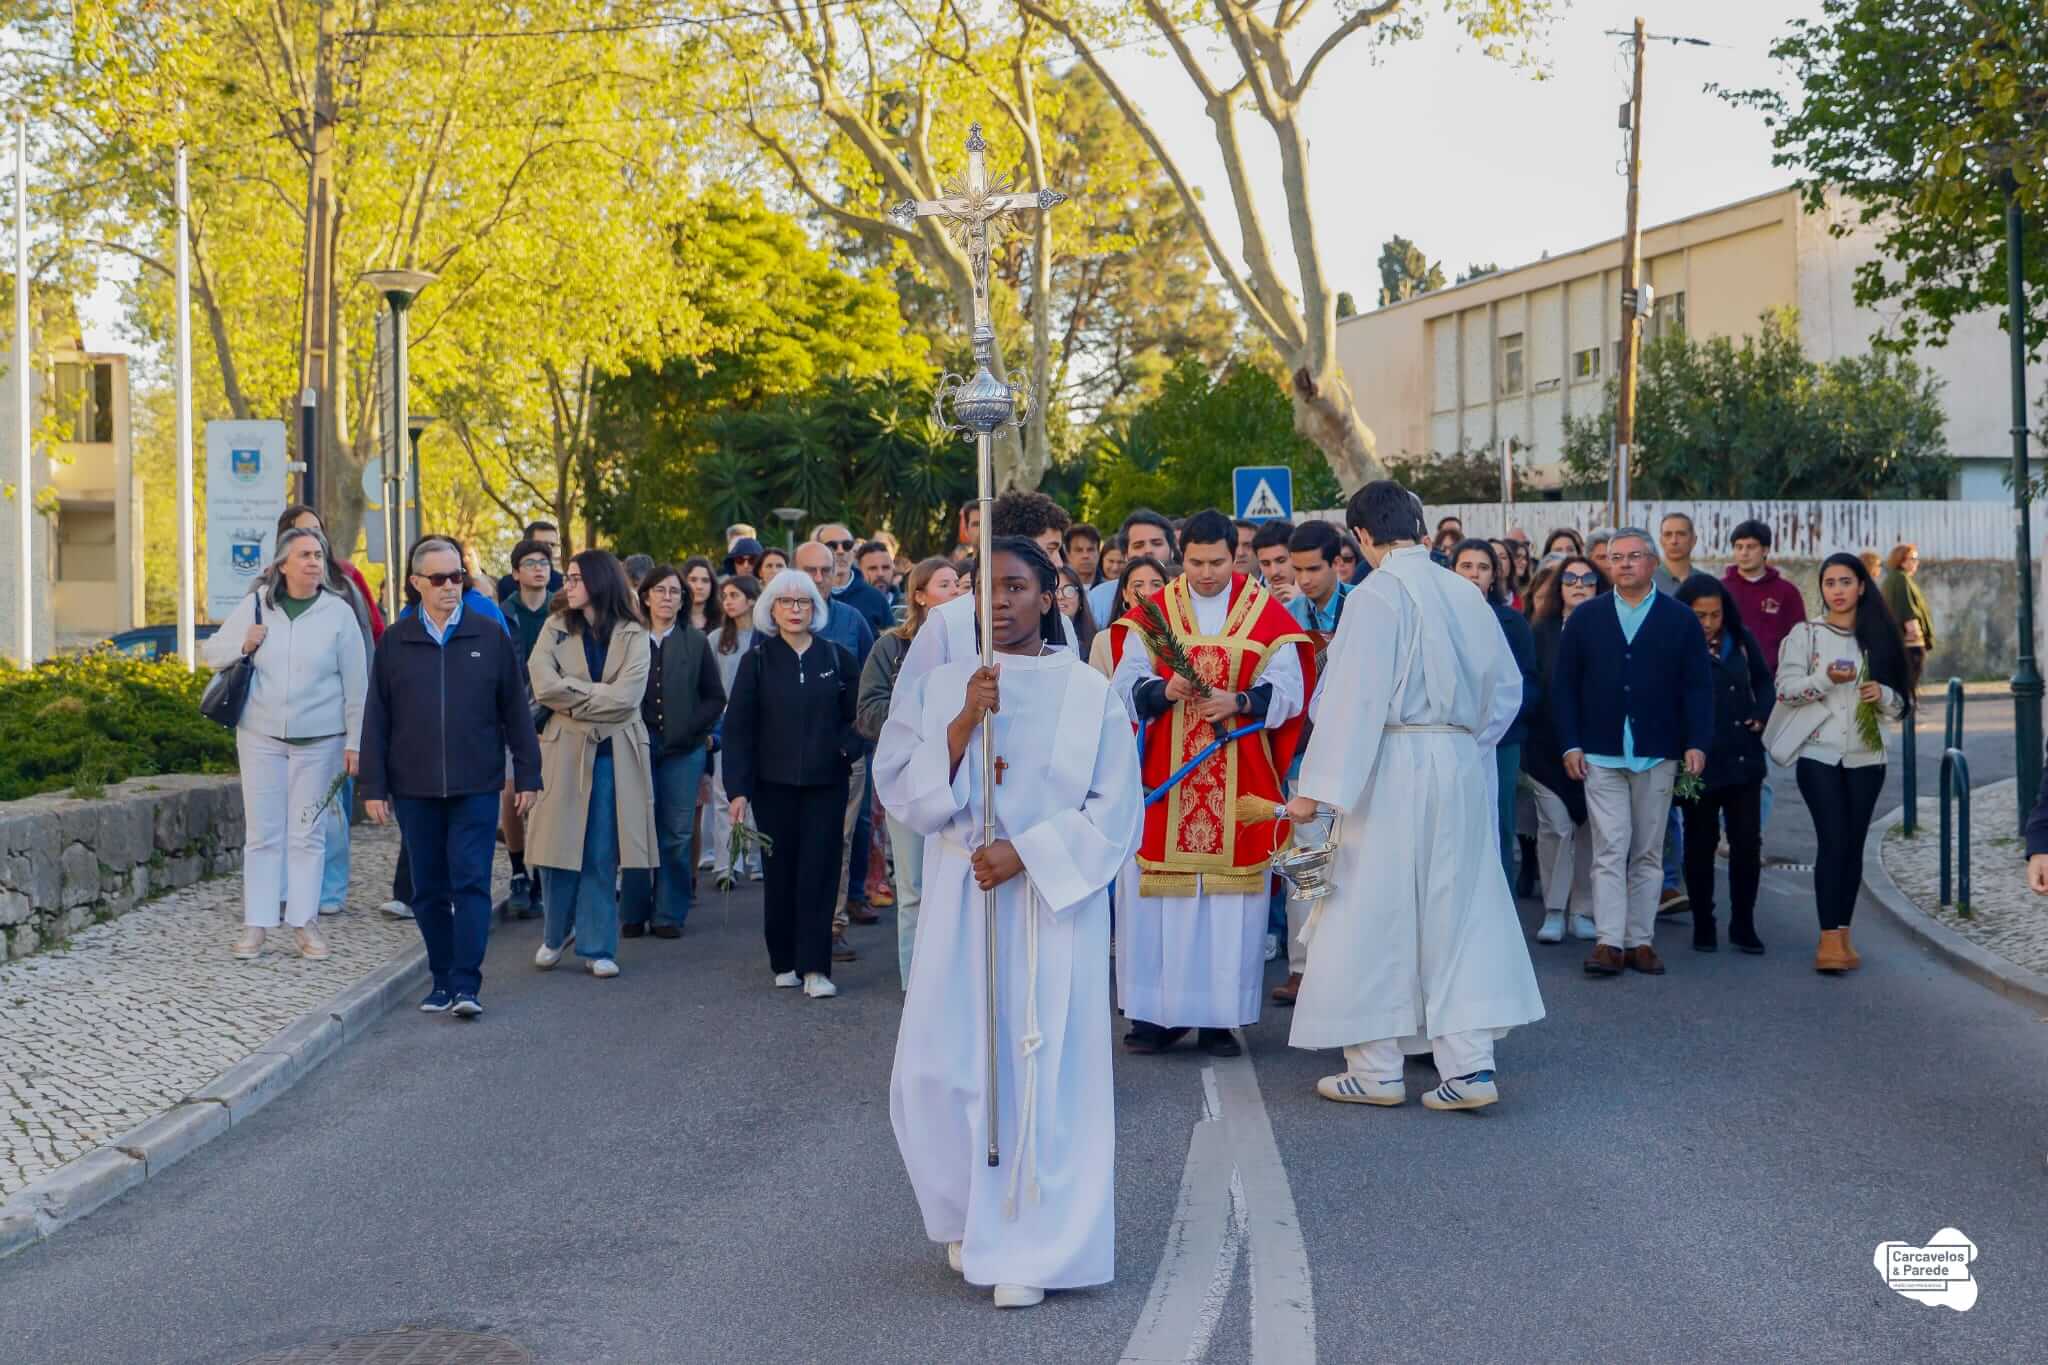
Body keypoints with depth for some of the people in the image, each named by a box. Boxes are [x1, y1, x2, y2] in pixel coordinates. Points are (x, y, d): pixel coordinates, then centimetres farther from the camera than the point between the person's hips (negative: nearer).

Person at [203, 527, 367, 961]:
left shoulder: (338, 612, -1)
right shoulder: (255, 605, 2)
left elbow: (356, 684, 0)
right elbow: (210, 652, 12)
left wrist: (354, 743, -2)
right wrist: (241, 645, -9)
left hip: (319, 741, -1)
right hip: (261, 737, 1)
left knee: (307, 834, 4)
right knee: (262, 833, 3)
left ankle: (305, 922, 11)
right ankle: (256, 925, 8)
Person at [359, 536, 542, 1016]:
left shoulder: (490, 637, 3)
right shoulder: (394, 643, 6)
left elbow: (516, 711, 6)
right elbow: (376, 720, 7)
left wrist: (527, 776, 3)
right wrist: (374, 785, 2)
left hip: (475, 786, -2)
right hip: (414, 788, 2)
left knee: (471, 883, -7)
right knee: (429, 890, 8)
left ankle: (466, 985, -7)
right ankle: (442, 981, 18)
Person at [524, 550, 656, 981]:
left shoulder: (632, 635, 3)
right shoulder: (556, 630, 7)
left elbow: (628, 695, -11)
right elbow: (543, 686, -8)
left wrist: (574, 696, -7)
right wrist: (598, 694, -9)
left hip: (615, 755, -1)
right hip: (564, 751, 1)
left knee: (603, 856, 2)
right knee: (559, 848, 2)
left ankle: (596, 947, 10)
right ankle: (556, 934, 23)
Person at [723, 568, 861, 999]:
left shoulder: (838, 658, 4)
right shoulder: (757, 661, 2)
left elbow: (859, 716, 10)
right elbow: (738, 728, -1)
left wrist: (850, 749, -10)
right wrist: (737, 789, -7)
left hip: (826, 782, 0)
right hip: (774, 783, 0)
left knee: (819, 871, -5)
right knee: (780, 872, 5)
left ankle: (814, 967, -5)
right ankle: (785, 962, 17)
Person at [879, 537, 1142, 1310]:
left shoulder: (1089, 693, 0)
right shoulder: (946, 686, 6)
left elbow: (1114, 812, -3)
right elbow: (905, 797, -1)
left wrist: (1026, 853, -13)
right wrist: (964, 722, -14)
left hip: (1054, 901, -2)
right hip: (959, 899, 2)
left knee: (1043, 1069, -3)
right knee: (939, 1069, -1)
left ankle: (1029, 1250, 7)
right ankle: (969, 1219, 24)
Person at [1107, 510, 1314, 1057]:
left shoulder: (1267, 614, 4)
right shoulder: (1153, 613, 7)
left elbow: (1287, 690, -4)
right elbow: (1125, 686, 0)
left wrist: (1239, 701, -22)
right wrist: (1164, 690, -20)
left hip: (1239, 783, -1)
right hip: (1165, 782, 1)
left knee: (1233, 899, 0)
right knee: (1155, 895, 0)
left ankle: (1219, 1017, 7)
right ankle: (1158, 1012, 8)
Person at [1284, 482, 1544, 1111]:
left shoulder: (1375, 597, -13)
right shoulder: (1463, 593, 7)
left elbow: (1353, 699, -18)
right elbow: (1507, 684, 14)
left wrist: (1317, 788, -17)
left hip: (1395, 770, -6)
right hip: (1464, 769, 6)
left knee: (1375, 915, 4)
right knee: (1458, 914, 10)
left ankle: (1376, 1070, 10)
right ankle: (1469, 1064, 5)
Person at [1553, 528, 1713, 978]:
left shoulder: (1680, 620, 6)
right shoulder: (1585, 618, 7)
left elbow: (1698, 686, 2)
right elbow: (1564, 685, 6)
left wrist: (1696, 743, -8)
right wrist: (1571, 744, -2)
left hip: (1657, 755, 1)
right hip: (1600, 755, -1)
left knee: (1647, 853, 6)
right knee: (1610, 849, -6)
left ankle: (1639, 940, 12)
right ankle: (1609, 942, -8)